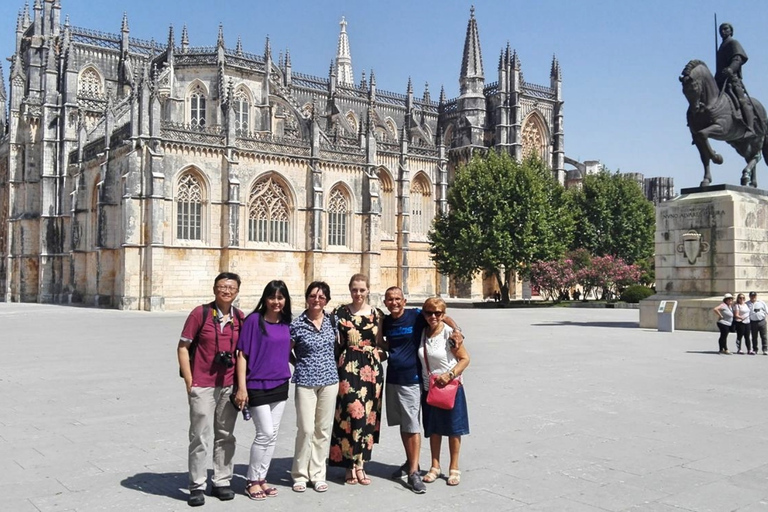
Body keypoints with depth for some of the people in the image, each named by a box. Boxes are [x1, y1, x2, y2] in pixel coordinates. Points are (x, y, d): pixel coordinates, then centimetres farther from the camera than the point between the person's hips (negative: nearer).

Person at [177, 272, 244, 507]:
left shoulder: (240, 318, 4)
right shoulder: (200, 313, -6)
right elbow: (183, 348, -4)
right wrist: (189, 382, -8)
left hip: (229, 386, 4)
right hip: (203, 386, -4)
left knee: (225, 436, 12)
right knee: (200, 437, 1)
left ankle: (222, 482, 24)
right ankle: (197, 486, 13)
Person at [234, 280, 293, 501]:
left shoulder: (286, 323, 4)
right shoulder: (254, 320, -11)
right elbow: (242, 354, -12)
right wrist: (242, 387, -15)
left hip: (280, 385, 6)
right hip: (257, 386, -6)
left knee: (272, 434, 11)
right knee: (266, 433, -6)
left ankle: (261, 478, 24)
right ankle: (252, 480, 11)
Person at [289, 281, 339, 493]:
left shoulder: (331, 320, 3)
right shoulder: (297, 325, -8)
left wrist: (328, 365, 10)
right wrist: (301, 366, 2)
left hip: (329, 380, 4)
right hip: (305, 382, -3)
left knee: (323, 429, 8)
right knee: (306, 429, -6)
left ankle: (318, 474, 20)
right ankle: (300, 475, 13)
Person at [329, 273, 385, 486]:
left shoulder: (377, 314, 8)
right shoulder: (340, 313, 3)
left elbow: (380, 344, 13)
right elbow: (334, 343, 3)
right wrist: (336, 367, -6)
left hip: (371, 368, 2)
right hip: (348, 367, -2)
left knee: (367, 414, 4)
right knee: (352, 411, -9)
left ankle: (358, 463, 16)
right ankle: (353, 465, 3)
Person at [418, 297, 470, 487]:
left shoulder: (449, 333, -15)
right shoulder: (422, 333, 0)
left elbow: (465, 358, -13)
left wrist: (450, 375, -23)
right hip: (429, 388, 4)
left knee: (453, 429, 7)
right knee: (433, 428, 14)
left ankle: (454, 468, 21)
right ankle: (435, 466, 28)